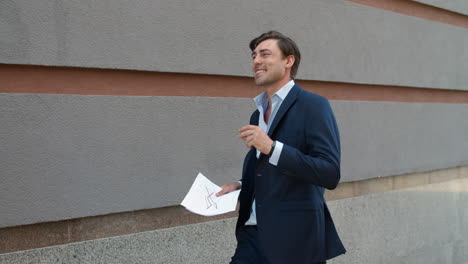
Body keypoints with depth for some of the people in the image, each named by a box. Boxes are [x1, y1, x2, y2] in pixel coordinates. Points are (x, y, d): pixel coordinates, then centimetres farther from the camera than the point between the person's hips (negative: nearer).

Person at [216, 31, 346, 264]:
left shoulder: (313, 106, -9)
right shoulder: (257, 115, 15)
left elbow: (330, 174, -19)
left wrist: (272, 147, -23)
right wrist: (240, 186, 7)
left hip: (295, 239, -6)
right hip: (253, 235, 6)